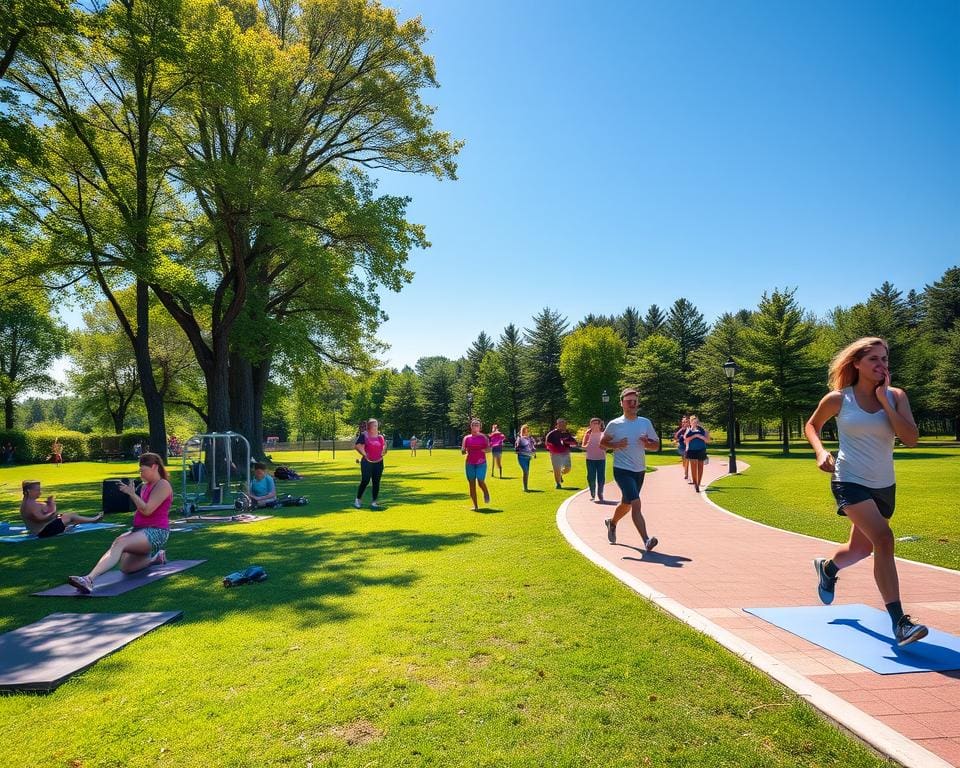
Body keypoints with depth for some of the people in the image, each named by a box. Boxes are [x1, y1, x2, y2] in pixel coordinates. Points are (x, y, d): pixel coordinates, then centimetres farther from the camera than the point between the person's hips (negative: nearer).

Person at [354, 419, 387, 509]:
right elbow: (357, 446, -13)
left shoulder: (380, 436, 11)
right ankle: (358, 500, 10)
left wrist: (383, 453, 11)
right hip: (367, 462, -5)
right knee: (365, 481, -7)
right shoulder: (364, 435, -6)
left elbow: (385, 445, 25)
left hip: (378, 462, 5)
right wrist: (365, 454, -12)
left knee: (376, 482, 4)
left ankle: (374, 502, 12)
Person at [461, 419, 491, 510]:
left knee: (481, 482, -14)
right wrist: (463, 451, -18)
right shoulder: (466, 438, 9)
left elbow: (488, 448, 0)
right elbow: (463, 451, 6)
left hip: (481, 463, -2)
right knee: (472, 484, 1)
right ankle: (475, 505, 9)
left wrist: (485, 450, -23)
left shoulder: (483, 437, 5)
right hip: (469, 463, 2)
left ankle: (486, 493, 21)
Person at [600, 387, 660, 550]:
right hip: (622, 470, -5)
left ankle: (612, 522, 47)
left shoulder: (646, 423, 5)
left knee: (626, 504, 19)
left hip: (639, 471, 5)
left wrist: (647, 443, -13)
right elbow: (602, 442, 6)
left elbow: (656, 445, 10)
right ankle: (646, 540, -22)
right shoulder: (614, 424, -4)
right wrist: (615, 445, -13)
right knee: (636, 503, -20)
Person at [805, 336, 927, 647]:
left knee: (861, 548, 21)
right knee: (883, 539, -25)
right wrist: (821, 451, -9)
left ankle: (827, 567, 54)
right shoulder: (838, 399, -7)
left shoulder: (896, 396, -2)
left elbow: (911, 438, -14)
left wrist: (884, 401, -18)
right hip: (850, 481, -5)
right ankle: (899, 623, -22)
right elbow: (811, 425, 9)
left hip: (884, 486, 5)